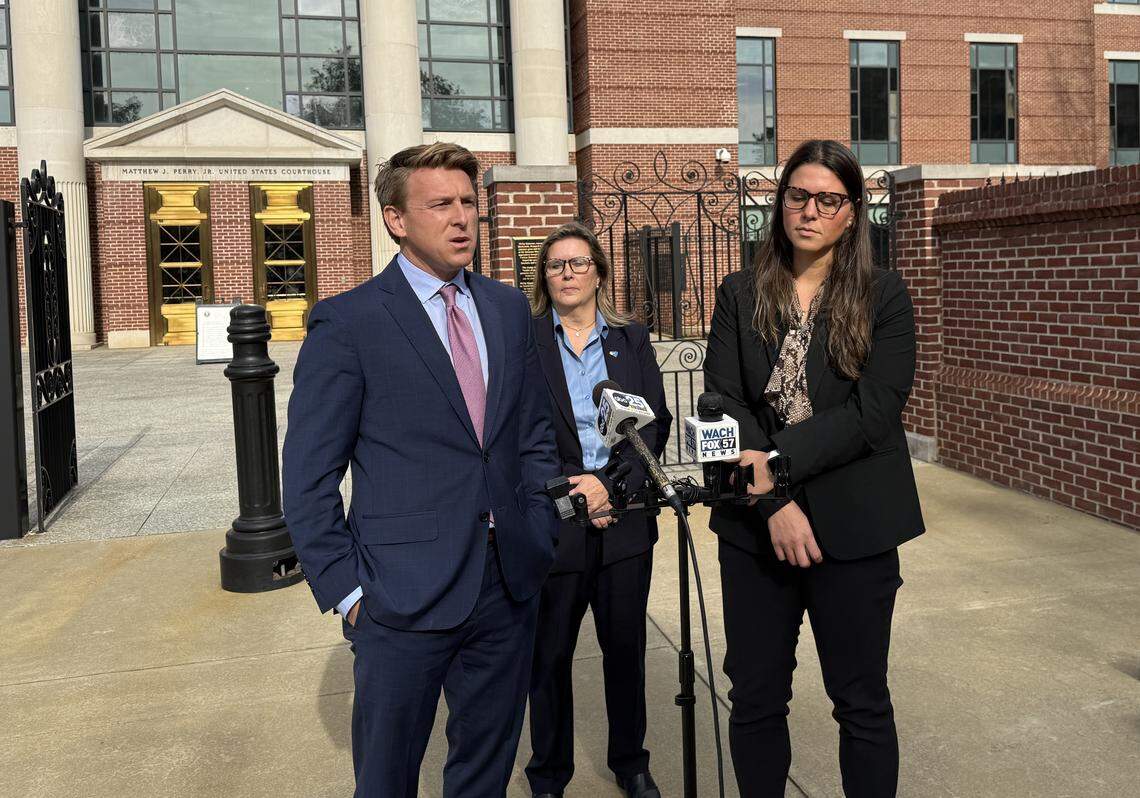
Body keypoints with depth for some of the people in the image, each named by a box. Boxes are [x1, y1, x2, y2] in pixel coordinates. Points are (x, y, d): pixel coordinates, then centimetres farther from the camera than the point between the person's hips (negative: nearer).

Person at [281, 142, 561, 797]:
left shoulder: (509, 308, 8)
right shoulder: (346, 323, -8)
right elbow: (309, 481, -7)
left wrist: (540, 539, 6)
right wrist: (346, 590, -9)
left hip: (510, 588, 5)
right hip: (405, 597, -4)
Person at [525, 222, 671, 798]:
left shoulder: (632, 339, 8)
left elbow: (656, 424, 2)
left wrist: (610, 483, -11)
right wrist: (568, 492, -12)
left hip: (624, 520, 2)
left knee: (626, 647, 12)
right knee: (549, 653, 8)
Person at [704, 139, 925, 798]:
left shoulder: (884, 295, -1)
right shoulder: (740, 296, 5)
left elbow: (874, 414, -11)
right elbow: (723, 405, -4)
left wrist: (775, 459, -17)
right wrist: (774, 505, -14)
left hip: (854, 525, -2)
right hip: (755, 522, 2)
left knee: (862, 702, 10)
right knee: (755, 699, 11)